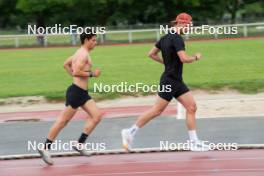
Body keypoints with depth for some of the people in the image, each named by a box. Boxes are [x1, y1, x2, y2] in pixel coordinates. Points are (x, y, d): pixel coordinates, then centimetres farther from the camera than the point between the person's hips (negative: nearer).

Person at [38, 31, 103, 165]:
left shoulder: (80, 53, 17)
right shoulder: (83, 54, -15)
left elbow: (66, 64, 27)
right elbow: (76, 72, -24)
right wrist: (92, 74, -16)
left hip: (82, 93, 10)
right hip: (76, 92, -10)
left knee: (97, 116, 1)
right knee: (63, 121, -4)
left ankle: (79, 144, 3)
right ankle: (45, 148, 3)